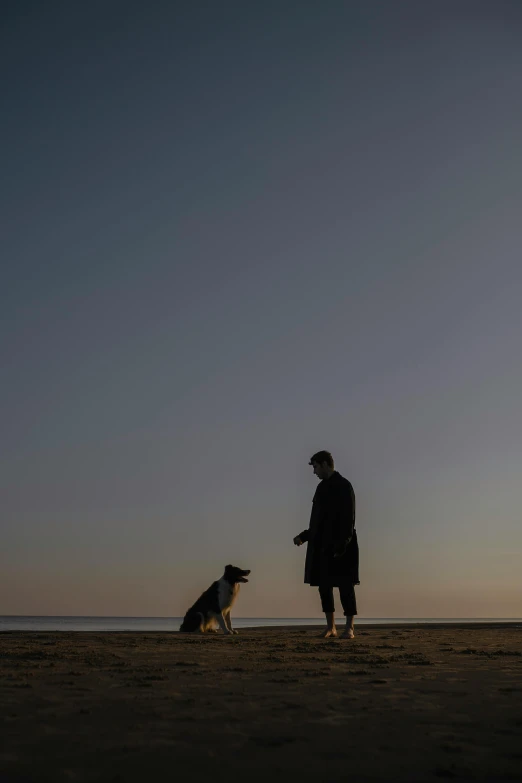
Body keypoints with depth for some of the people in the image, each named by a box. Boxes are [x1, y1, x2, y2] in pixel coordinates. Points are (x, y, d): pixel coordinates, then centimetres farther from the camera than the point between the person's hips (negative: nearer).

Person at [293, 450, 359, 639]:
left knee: (345, 585, -3)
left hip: (340, 546, -8)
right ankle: (330, 627, 16)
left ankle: (349, 628, 4)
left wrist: (342, 545, -21)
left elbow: (348, 518, -16)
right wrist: (304, 536, 17)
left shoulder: (343, 486, -10)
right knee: (324, 585, 8)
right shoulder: (322, 487, 14)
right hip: (322, 546, 8)